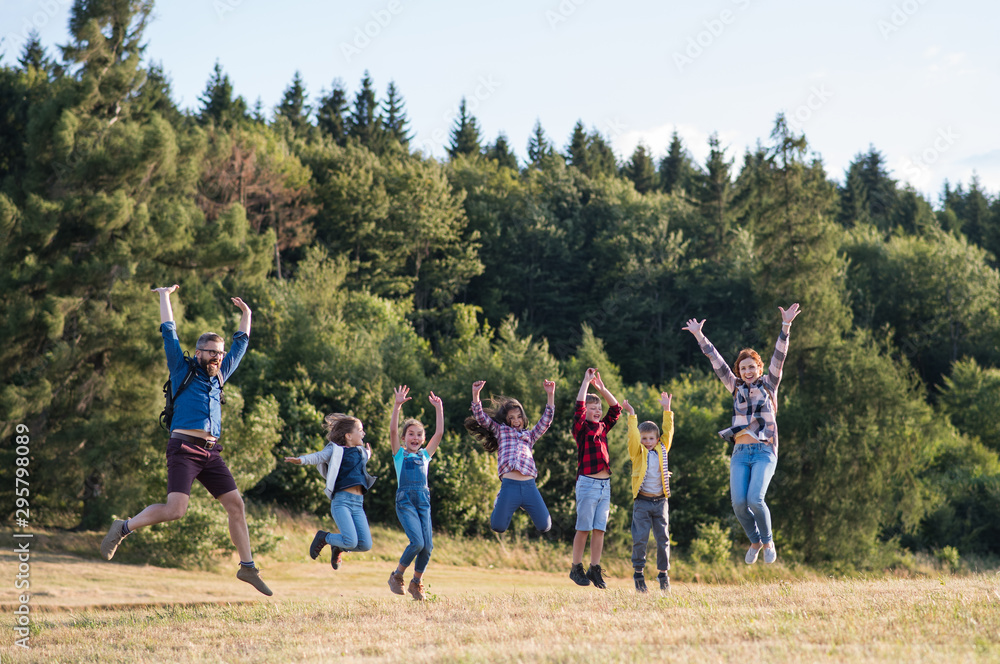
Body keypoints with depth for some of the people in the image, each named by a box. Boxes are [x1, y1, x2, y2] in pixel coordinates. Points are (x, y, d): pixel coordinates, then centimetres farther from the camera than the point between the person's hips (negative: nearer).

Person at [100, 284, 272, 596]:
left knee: (235, 504, -1)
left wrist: (246, 315, 36)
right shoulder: (183, 370, 8)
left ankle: (247, 567, 6)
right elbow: (169, 333, 8)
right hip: (184, 449, -6)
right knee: (175, 509, -19)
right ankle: (124, 528, 2)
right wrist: (164, 296, 15)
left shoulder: (219, 376, 21)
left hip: (211, 453, 6)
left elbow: (241, 344, 32)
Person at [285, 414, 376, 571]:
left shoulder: (361, 452, 21)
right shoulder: (336, 450, 2)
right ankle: (324, 537, 10)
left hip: (358, 504, 6)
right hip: (341, 500, -6)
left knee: (366, 545, -4)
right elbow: (318, 457, -14)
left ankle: (338, 547, 26)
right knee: (351, 541, -20)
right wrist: (301, 460, -31)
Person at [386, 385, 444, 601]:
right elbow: (393, 430, -2)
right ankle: (397, 576, 3)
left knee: (427, 546, -6)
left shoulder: (425, 455, 20)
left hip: (424, 501, 4)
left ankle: (416, 582, 15)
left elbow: (439, 433, 14)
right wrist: (397, 406, -10)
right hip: (405, 500, -4)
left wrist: (438, 409, 11)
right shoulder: (399, 453, 11)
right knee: (417, 542, -20)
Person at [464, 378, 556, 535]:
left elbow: (546, 420, 19)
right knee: (498, 527, -7)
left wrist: (550, 395, 11)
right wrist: (475, 394, 0)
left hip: (529, 486, 2)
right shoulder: (501, 430, 19)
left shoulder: (529, 435, 25)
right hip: (509, 485, -2)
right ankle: (499, 504, 27)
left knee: (544, 526, -3)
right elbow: (480, 417, 12)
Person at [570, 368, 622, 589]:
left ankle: (595, 570, 9)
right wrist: (587, 381, -7)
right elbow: (579, 406, -14)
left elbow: (616, 408, 18)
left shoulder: (602, 428, 14)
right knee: (584, 528, -3)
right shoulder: (581, 428, -2)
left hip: (605, 485, 6)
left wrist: (601, 387, 12)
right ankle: (576, 568, 4)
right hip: (587, 483, -6)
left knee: (599, 529, 5)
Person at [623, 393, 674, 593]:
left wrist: (667, 410, 2)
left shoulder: (662, 450, 10)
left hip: (660, 501, 2)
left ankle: (663, 573, 14)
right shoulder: (637, 453, 3)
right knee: (640, 539, -5)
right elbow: (633, 436, -10)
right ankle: (638, 573, 6)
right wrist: (632, 415, -16)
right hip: (642, 502, -2)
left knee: (663, 539, 5)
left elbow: (668, 432, 6)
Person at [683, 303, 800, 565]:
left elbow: (779, 356, -3)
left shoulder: (768, 385, 7)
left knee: (755, 499, -20)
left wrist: (786, 326, -13)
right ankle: (755, 541, 15)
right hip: (740, 452, 3)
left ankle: (768, 541, 3)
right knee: (739, 503, -11)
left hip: (764, 451, -3)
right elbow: (717, 362, 15)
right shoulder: (737, 388, 14)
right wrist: (699, 336, 13)